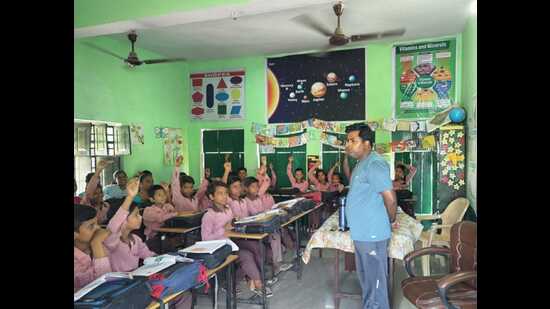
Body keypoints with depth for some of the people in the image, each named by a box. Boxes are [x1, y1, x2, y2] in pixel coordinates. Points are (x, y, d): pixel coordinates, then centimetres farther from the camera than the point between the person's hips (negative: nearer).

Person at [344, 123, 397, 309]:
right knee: (365, 278, 22)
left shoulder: (374, 164, -20)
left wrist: (390, 221, -7)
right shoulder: (362, 163, 12)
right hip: (361, 233, 10)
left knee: (375, 281, 4)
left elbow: (390, 199, -20)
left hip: (372, 234, -10)